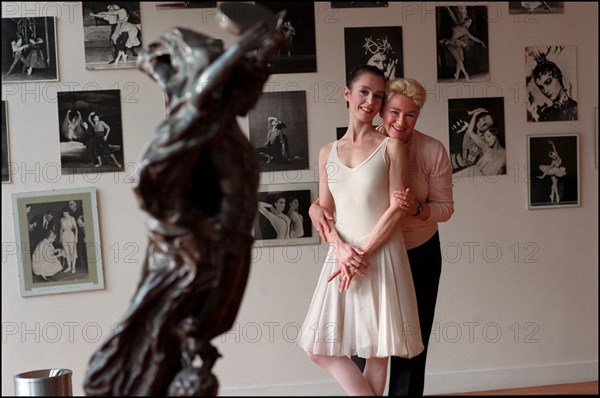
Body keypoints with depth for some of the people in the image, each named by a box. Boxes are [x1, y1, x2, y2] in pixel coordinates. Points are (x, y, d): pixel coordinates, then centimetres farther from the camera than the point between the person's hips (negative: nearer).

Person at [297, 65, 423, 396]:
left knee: (378, 350, 3)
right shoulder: (327, 152, 9)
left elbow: (396, 208, -7)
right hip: (342, 256, 4)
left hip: (382, 256, -4)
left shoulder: (390, 146, -1)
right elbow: (324, 212, 7)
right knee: (320, 349, 3)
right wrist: (342, 250, -11)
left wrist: (364, 253, -14)